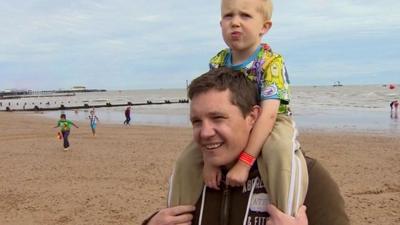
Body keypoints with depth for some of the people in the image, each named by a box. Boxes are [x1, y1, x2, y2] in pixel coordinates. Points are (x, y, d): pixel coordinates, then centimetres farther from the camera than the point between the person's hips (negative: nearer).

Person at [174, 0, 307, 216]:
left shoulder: (272, 62, -22)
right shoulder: (217, 64, -7)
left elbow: (268, 114, -30)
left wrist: (244, 162, -34)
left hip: (272, 125, -5)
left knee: (281, 150, -39)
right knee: (187, 160, 0)